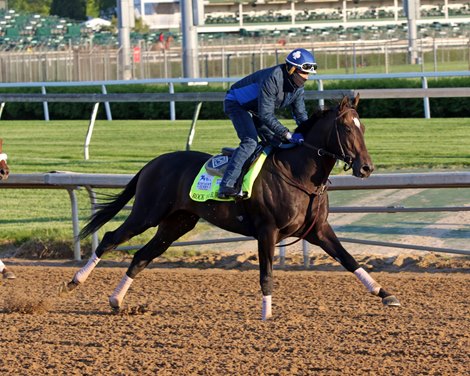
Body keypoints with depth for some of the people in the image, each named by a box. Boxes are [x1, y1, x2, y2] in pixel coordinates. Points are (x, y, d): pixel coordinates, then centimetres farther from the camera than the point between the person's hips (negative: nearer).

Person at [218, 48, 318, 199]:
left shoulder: (297, 87, -9)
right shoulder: (272, 79, -36)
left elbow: (301, 115, -1)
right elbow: (266, 115, -38)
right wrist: (288, 135, -40)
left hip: (256, 111, 10)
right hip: (236, 104, -10)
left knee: (276, 143, 6)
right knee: (250, 141, -28)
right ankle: (226, 186, -35)